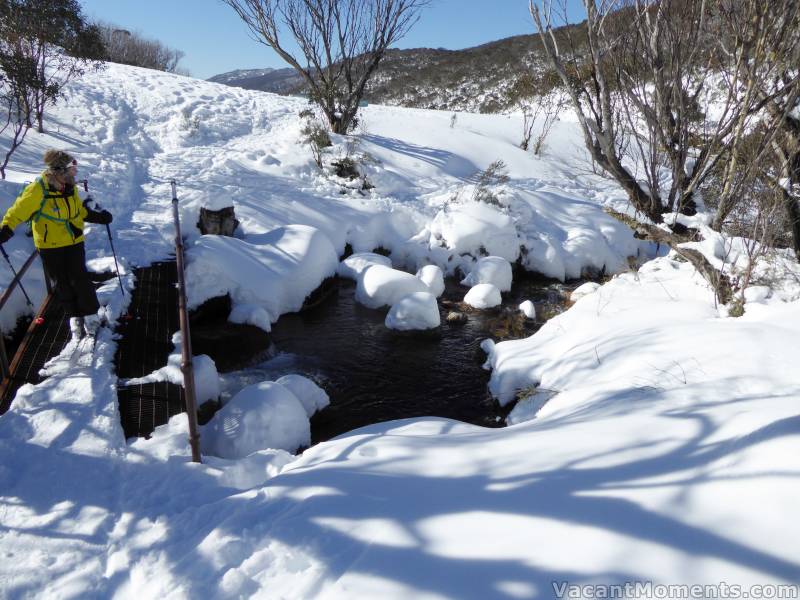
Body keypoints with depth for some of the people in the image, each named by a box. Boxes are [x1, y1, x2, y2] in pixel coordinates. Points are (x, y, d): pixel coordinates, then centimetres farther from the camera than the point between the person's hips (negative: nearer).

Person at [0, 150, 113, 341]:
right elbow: (19, 210, -16)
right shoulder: (38, 190, -18)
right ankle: (75, 317, 22)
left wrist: (98, 217, 17)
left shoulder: (70, 187, -1)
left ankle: (90, 315, 13)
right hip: (50, 246, -3)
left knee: (80, 280, -1)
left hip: (74, 242, 3)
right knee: (61, 284, 8)